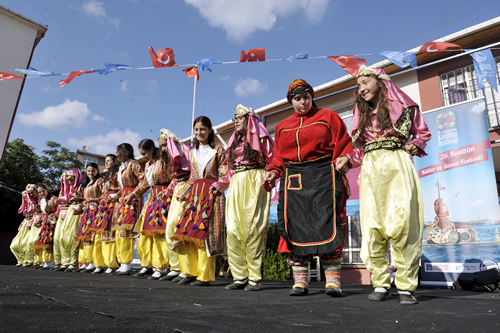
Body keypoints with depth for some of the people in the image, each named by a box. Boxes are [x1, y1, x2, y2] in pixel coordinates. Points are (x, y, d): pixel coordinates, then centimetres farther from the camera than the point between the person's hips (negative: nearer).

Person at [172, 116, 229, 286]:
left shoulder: (218, 151, 4)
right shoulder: (192, 153, 19)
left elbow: (225, 175, -1)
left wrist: (216, 188, -15)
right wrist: (184, 193, 13)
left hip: (211, 194, -5)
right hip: (194, 194, 5)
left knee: (204, 232, -9)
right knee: (186, 231, -4)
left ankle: (205, 275, 0)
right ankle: (190, 271, 7)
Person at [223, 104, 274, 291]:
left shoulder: (260, 138, 5)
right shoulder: (234, 142, 24)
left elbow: (272, 162, -1)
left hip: (254, 185, -6)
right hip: (236, 186, 6)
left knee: (252, 230, -9)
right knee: (233, 230, -2)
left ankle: (254, 278, -2)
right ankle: (240, 277, 4)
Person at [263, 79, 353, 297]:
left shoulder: (328, 116, 11)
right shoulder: (282, 126, 21)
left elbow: (343, 144, 5)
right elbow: (279, 156, 18)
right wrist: (273, 171, 0)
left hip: (324, 175, -3)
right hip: (294, 180, 3)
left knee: (327, 225, -10)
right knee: (296, 226, -3)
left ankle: (332, 279, -1)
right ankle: (300, 281, 5)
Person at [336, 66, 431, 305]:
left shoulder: (401, 105, 11)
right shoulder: (363, 114, 22)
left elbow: (423, 132, 17)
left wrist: (416, 145, -2)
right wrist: (349, 158, 3)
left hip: (397, 167, -3)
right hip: (370, 170, 4)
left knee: (401, 224, -13)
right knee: (372, 227, -5)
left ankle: (406, 285, -2)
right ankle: (380, 283, 5)